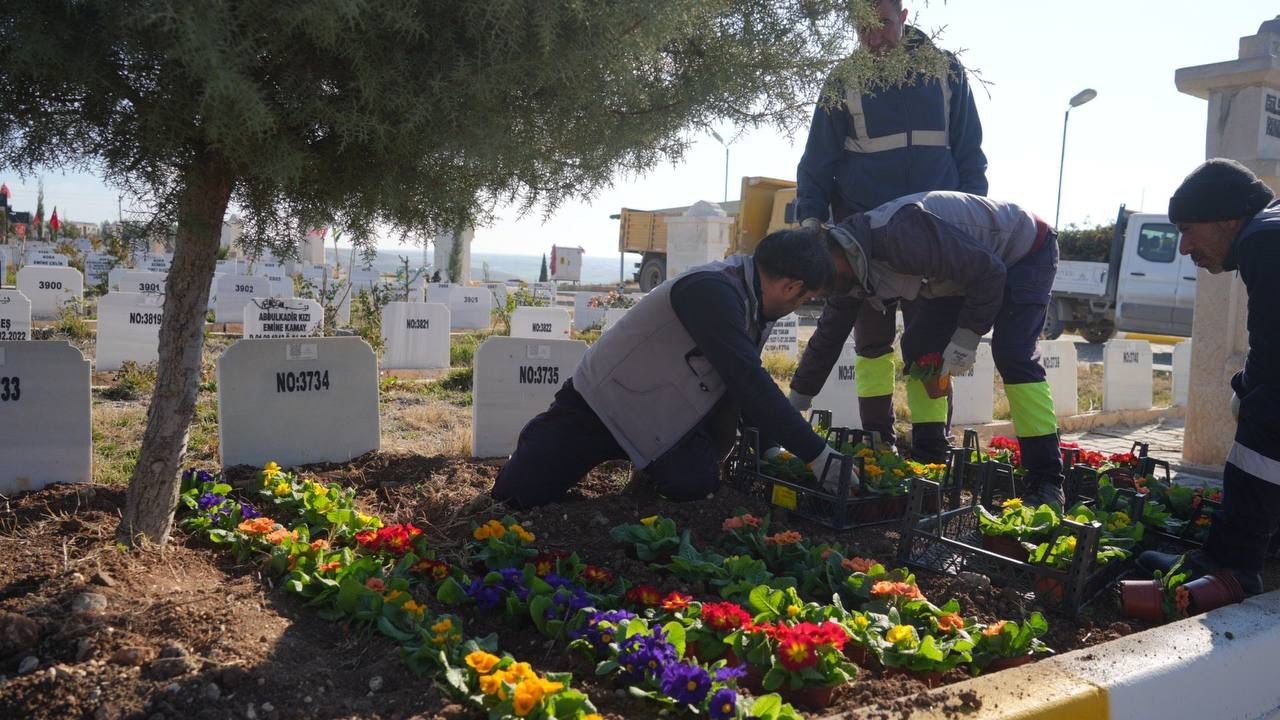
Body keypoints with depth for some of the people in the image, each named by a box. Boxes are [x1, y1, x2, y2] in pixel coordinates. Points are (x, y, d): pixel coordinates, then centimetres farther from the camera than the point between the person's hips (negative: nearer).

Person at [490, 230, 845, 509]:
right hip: (602, 404, -7)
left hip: (663, 420, 7)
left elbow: (747, 383, 12)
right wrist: (817, 455, -34)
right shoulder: (713, 292, -30)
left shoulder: (753, 303, -1)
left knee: (696, 486, -20)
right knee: (519, 494, -12)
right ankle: (545, 440, 22)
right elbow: (749, 383, -36)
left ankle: (649, 461, 15)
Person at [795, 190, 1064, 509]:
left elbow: (988, 271, -32)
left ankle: (1046, 482, -18)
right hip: (968, 267, 8)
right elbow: (827, 337, 1)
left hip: (1026, 249, -8)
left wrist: (966, 338, -26)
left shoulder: (898, 232, -39)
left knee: (1012, 354, -23)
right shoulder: (851, 270, -9)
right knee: (917, 348, -3)